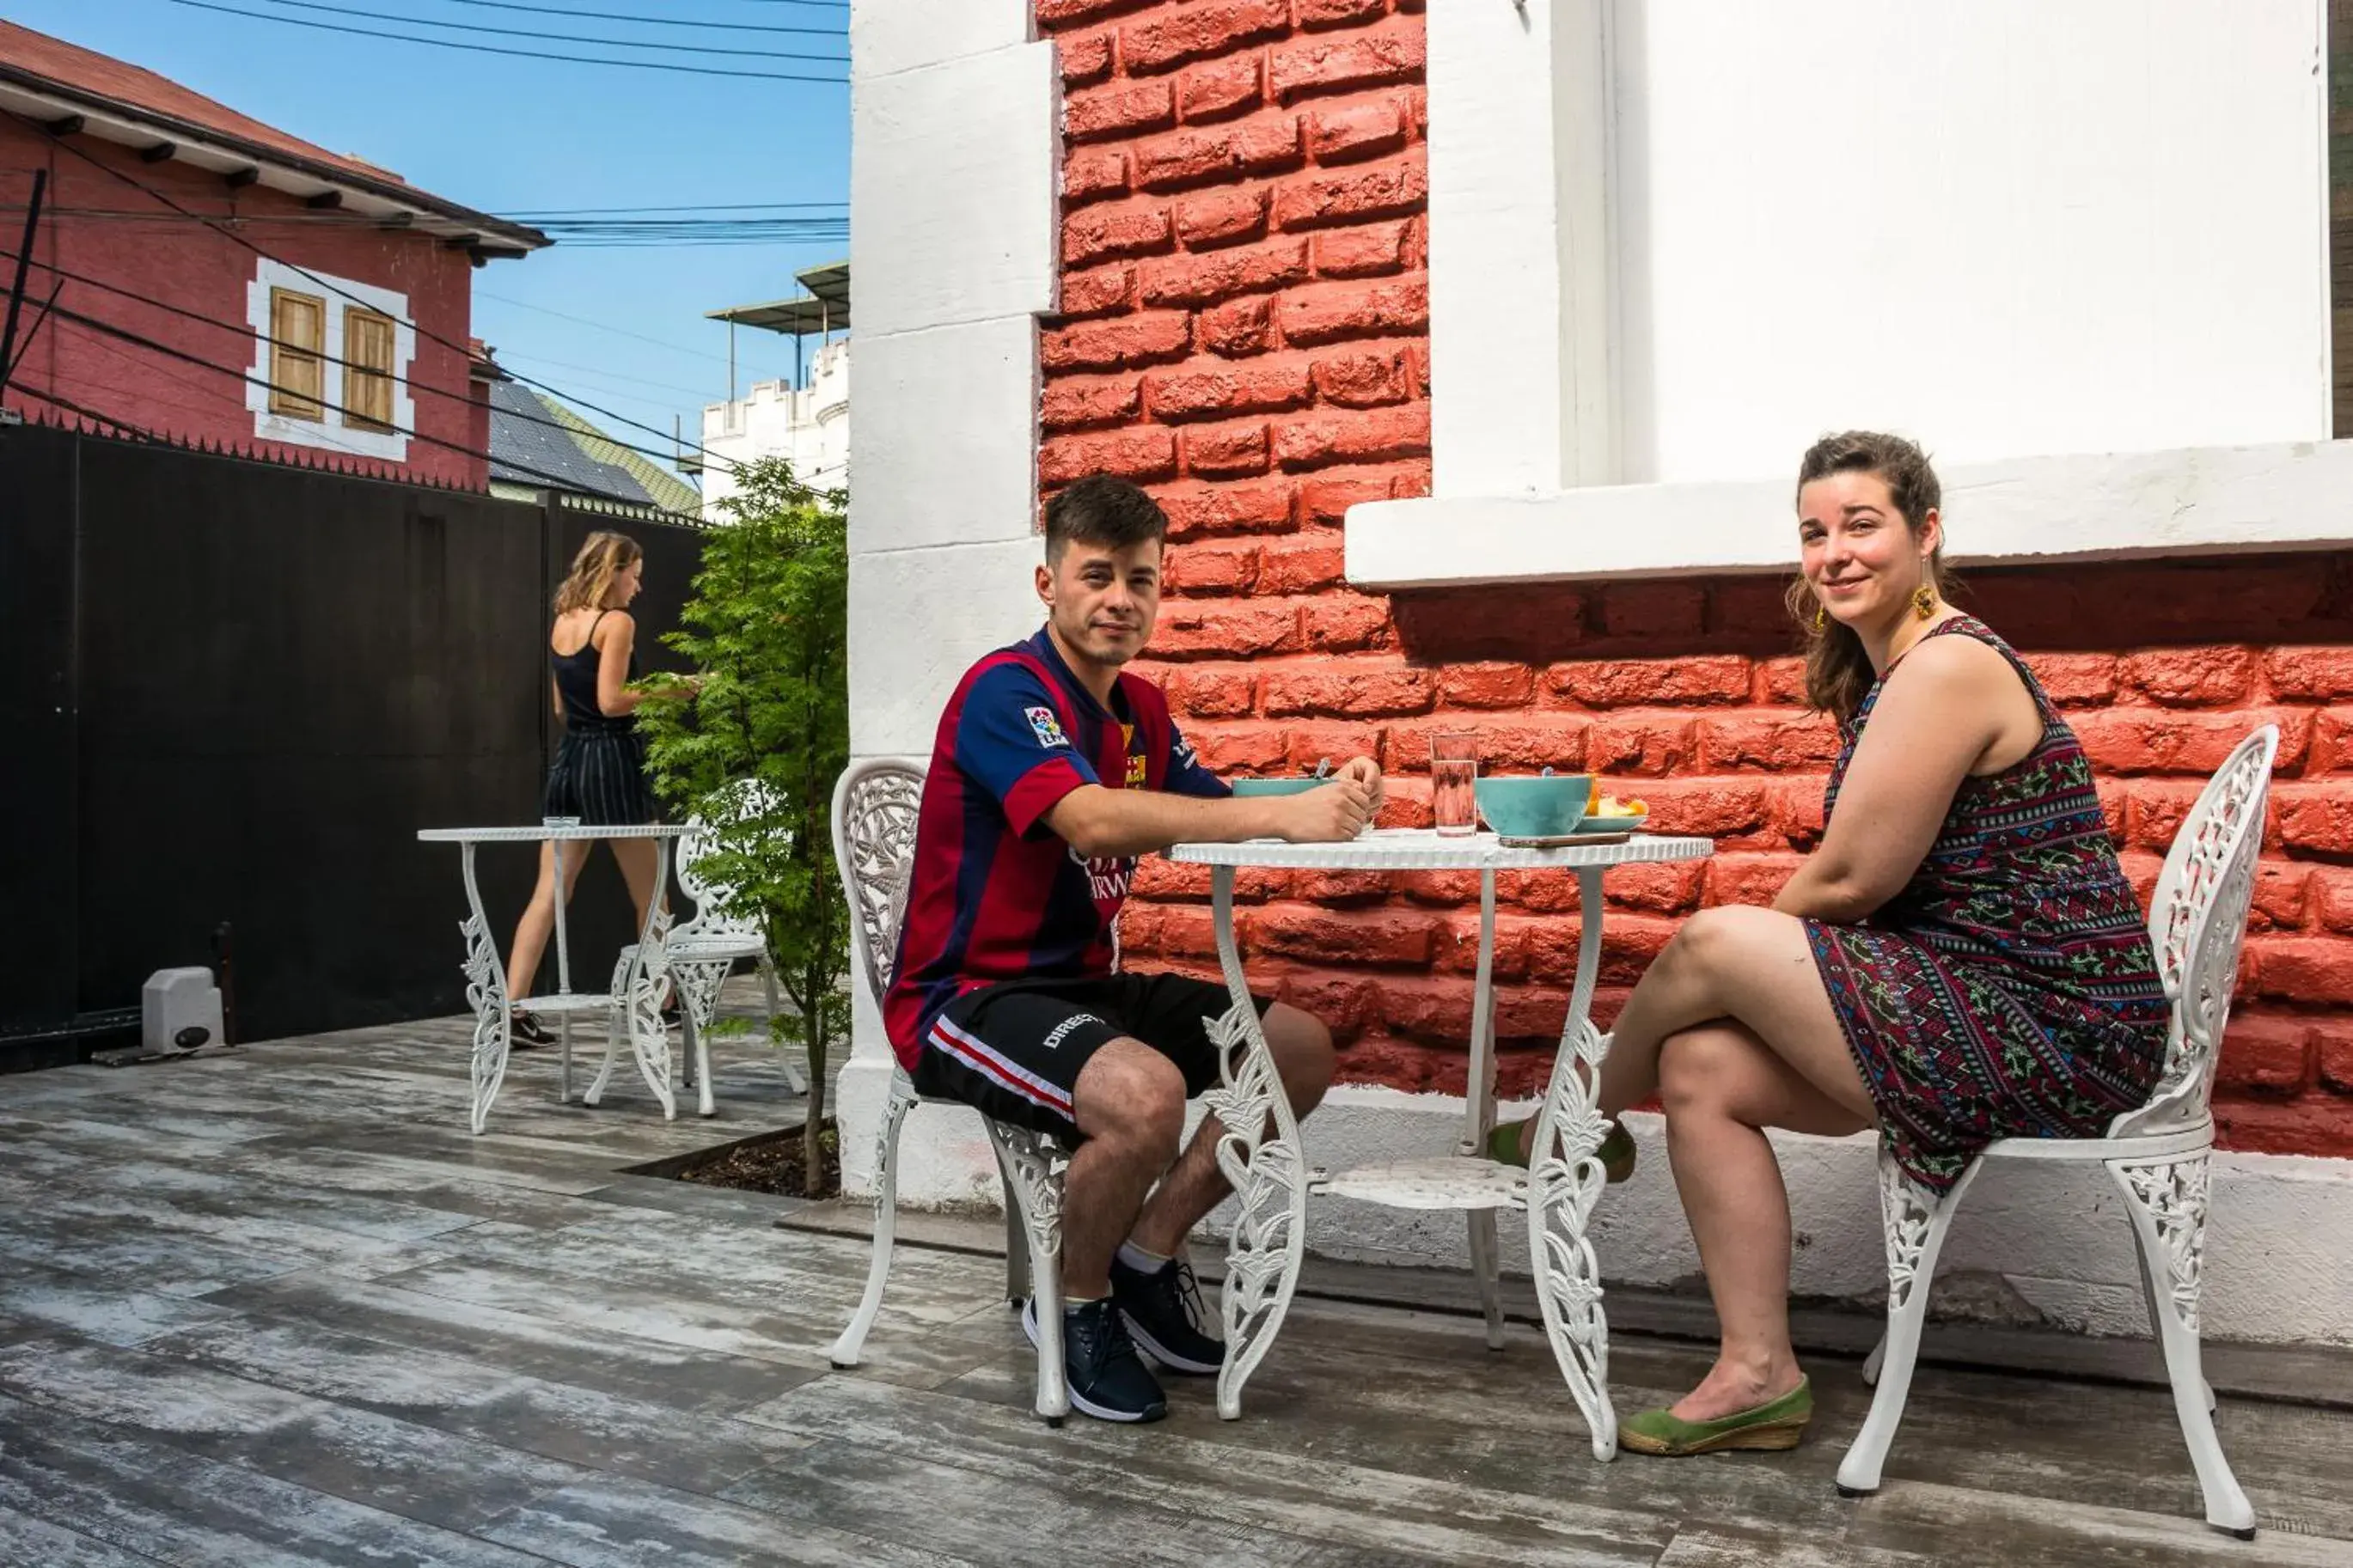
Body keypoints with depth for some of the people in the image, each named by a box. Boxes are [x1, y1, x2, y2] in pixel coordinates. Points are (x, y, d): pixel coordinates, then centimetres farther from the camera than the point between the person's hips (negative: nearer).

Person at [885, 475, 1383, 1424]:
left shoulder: (1140, 709, 12)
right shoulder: (1005, 691, -16)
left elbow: (1217, 816, 3)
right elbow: (1090, 818, -33)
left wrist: (1333, 799, -18)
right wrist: (1286, 815, -37)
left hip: (1084, 983, 9)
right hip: (966, 995, -9)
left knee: (1303, 1049, 3)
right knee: (1143, 1092, -34)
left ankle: (1147, 1255, 11)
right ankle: (1076, 1305, -4)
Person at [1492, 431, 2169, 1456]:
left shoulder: (1947, 664, -17)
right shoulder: (1882, 669, 13)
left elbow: (1849, 879, -18)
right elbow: (1860, 888, 13)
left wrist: (1740, 956, -1)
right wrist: (1762, 966, 0)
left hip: (2052, 1029, -9)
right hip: (1976, 998, 10)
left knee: (1710, 944, -18)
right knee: (1701, 1069, -3)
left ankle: (1578, 1119, 11)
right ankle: (1759, 1376, 4)